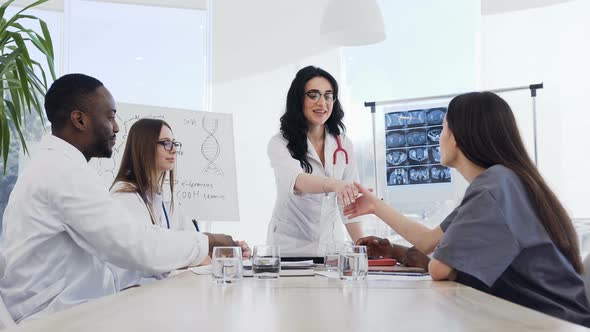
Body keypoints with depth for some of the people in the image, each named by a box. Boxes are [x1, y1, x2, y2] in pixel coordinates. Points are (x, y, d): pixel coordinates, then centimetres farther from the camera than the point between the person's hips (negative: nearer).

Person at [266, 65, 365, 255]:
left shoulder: (343, 145, 6)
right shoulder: (280, 144, -6)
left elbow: (350, 201, 7)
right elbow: (296, 180, -26)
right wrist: (334, 184, -44)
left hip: (331, 244, 3)